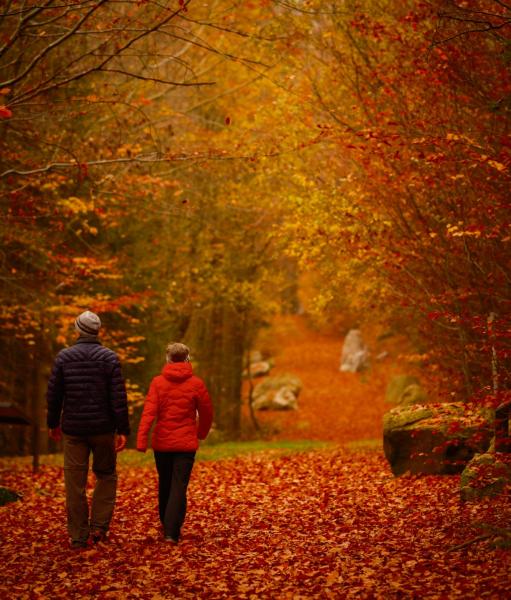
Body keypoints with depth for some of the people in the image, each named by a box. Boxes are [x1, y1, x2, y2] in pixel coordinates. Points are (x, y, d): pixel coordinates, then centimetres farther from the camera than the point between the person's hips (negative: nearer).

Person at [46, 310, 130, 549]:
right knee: (106, 475, 16)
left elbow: (53, 394, 3)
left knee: (75, 482, 6)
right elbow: (118, 397, -9)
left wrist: (53, 423, 16)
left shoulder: (63, 357, -1)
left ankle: (78, 536, 8)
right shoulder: (109, 358, -4)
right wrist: (123, 430, -6)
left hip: (73, 429, 1)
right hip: (103, 428, -1)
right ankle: (99, 525, 6)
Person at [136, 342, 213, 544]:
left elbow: (149, 412, -12)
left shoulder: (158, 382, -2)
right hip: (186, 444, -2)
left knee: (164, 485, 17)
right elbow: (207, 413, 5)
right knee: (179, 487, -3)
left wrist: (141, 440, -17)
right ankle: (172, 532, -14)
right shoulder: (196, 383, -2)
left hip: (161, 443, 2)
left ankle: (166, 526, 29)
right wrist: (202, 433, 24)